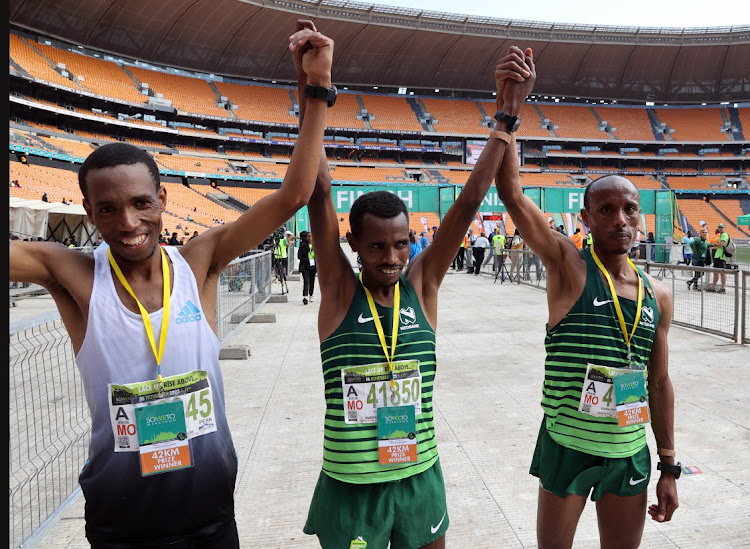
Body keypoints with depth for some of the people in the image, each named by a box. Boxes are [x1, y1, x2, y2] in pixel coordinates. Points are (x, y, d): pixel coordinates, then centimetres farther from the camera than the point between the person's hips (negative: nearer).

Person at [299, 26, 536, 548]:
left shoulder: (421, 285, -5)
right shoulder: (340, 289, -10)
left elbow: (468, 204, -11)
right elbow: (319, 193, -19)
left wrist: (507, 118, -16)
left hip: (420, 479, 2)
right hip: (350, 486, -2)